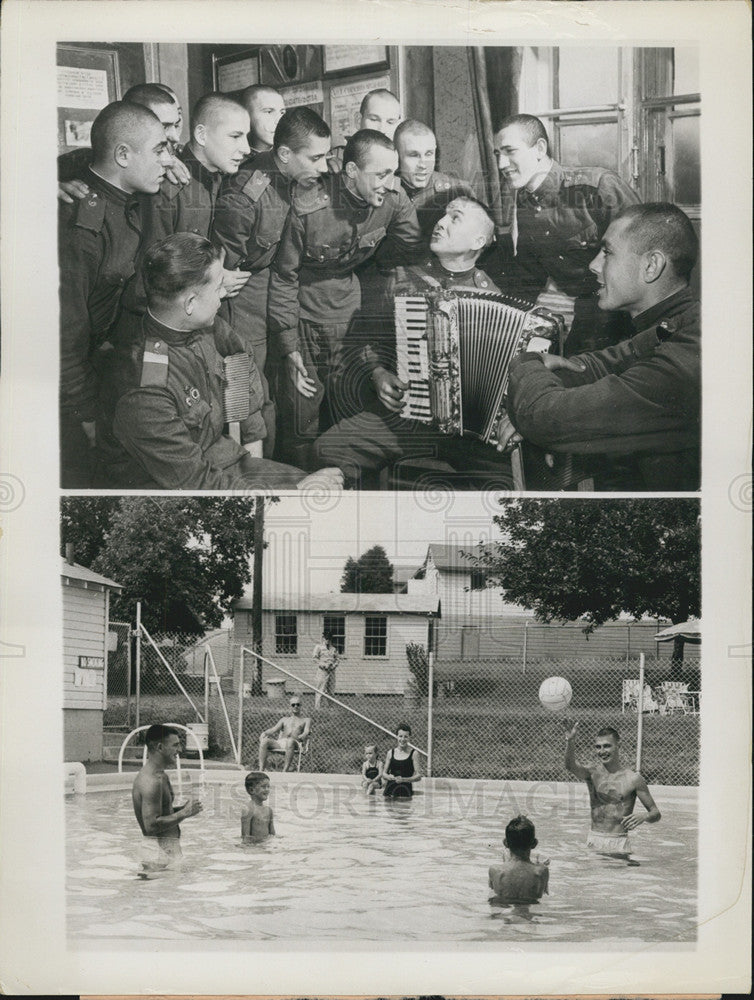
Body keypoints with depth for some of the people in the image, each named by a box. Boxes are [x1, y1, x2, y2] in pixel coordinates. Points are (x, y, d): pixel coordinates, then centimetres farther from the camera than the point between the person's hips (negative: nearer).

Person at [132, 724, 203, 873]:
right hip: (159, 851, -10)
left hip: (167, 848, 10)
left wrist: (182, 809, 9)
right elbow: (151, 825, -24)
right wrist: (184, 814, -18)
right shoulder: (151, 781, -19)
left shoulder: (159, 776, 13)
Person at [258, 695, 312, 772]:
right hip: (280, 742, 4)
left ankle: (285, 771, -45)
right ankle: (261, 770, -34)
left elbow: (306, 732, 3)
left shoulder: (306, 720, 22)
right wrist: (264, 733, -3)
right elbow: (274, 729, 19)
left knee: (290, 741, -41)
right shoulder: (285, 719, 32)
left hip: (295, 743, -4)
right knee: (264, 740, -26)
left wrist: (300, 737, -21)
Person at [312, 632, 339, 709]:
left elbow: (338, 658, 18)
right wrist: (323, 665, -15)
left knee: (331, 690, 6)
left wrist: (335, 664, -3)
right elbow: (314, 657, -7)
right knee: (320, 689, -8)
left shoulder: (333, 647, 13)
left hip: (331, 670, 5)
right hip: (322, 670, -5)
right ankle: (316, 707, -6)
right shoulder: (319, 646, -1)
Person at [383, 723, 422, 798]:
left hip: (405, 789, -2)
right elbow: (384, 773, 15)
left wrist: (404, 779, -15)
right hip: (390, 788, 3)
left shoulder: (413, 753, 1)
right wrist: (388, 777, -7)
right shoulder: (390, 753, 10)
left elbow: (418, 776, -3)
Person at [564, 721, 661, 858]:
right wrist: (569, 741, -36)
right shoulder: (593, 774, 3)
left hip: (619, 845, -2)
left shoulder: (633, 778, -1)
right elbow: (571, 767, -19)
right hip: (594, 841, 2)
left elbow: (656, 813, 3)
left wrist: (643, 818, -20)